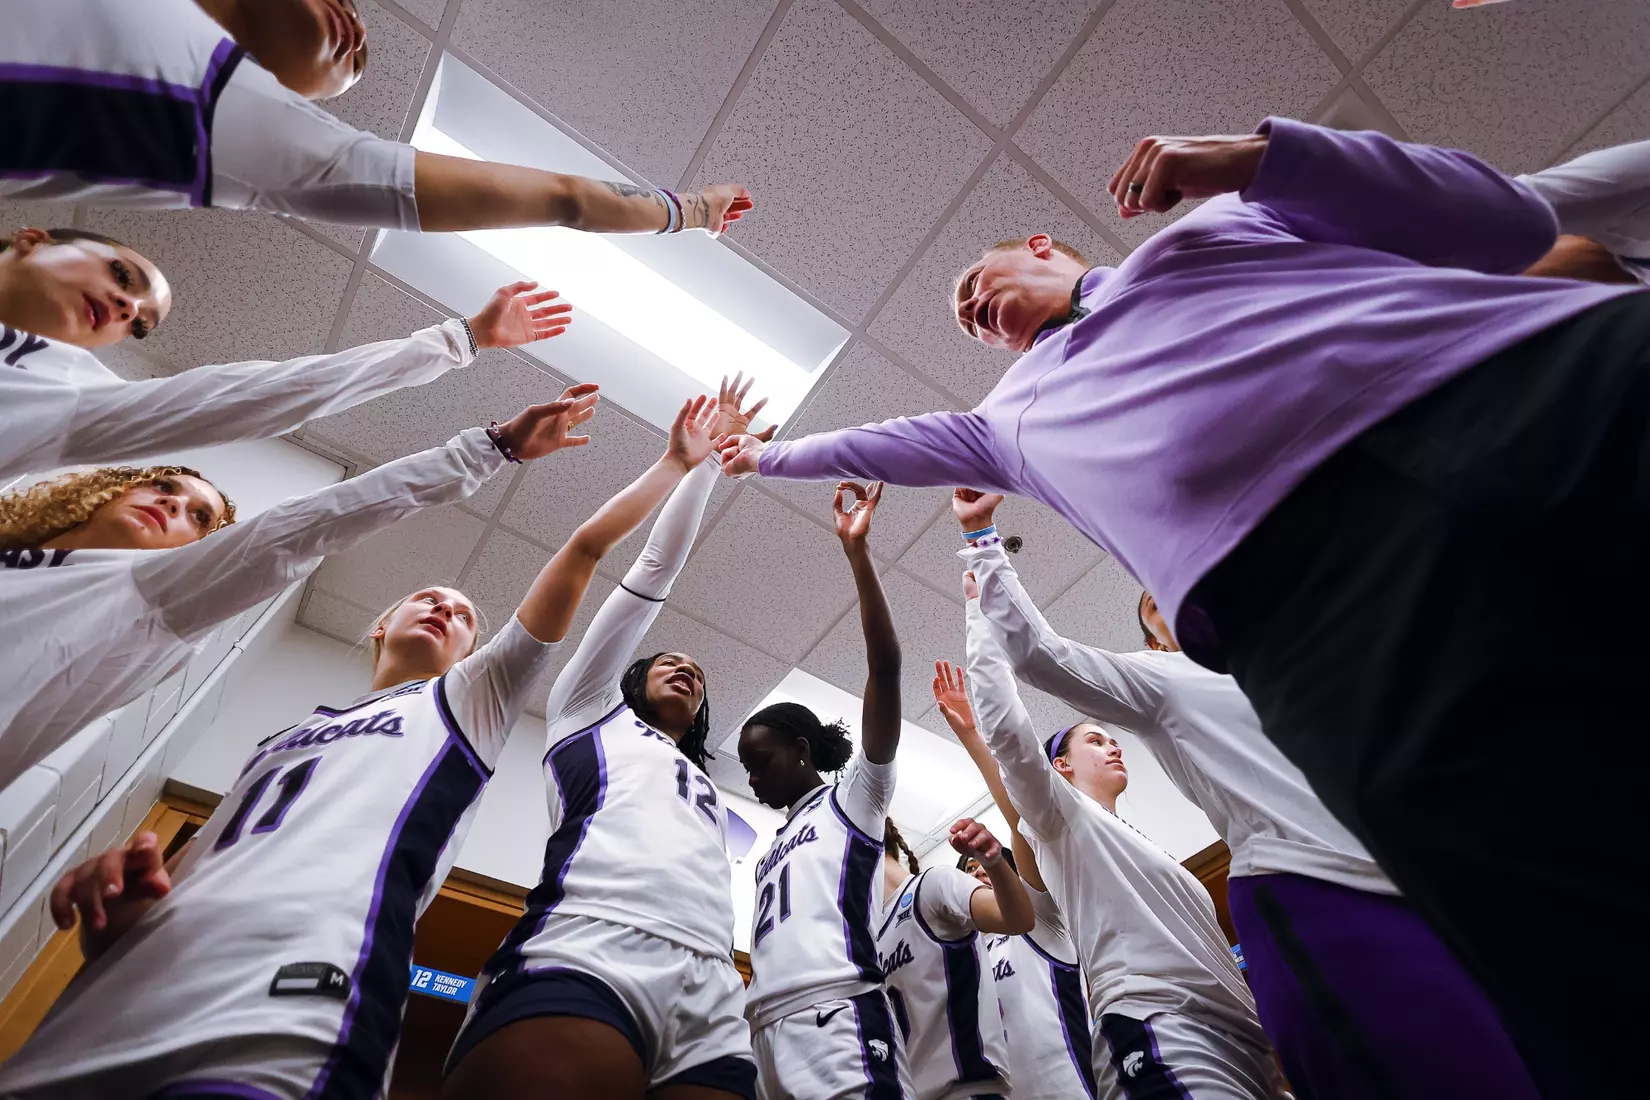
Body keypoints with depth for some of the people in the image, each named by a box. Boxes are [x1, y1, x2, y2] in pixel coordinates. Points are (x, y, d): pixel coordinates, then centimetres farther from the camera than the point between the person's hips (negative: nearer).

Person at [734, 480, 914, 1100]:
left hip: (837, 1017, -7)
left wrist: (856, 551, -11)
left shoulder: (853, 797, 7)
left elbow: (885, 668, -6)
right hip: (766, 1032, 8)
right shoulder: (778, 844, 29)